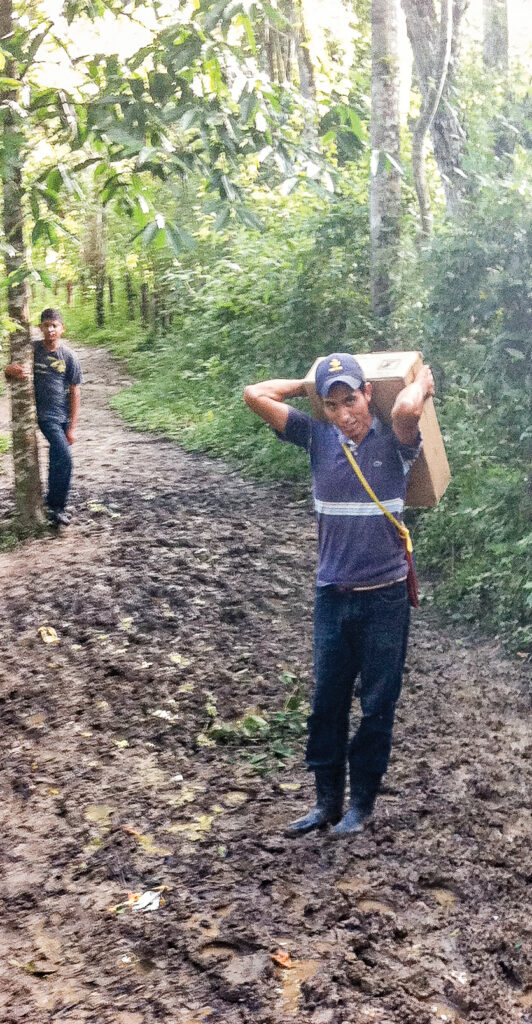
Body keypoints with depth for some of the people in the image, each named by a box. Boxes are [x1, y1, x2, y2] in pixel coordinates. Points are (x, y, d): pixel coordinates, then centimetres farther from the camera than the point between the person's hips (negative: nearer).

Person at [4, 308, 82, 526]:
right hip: (44, 415, -3)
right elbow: (8, 371, 1)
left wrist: (72, 427, -4)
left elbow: (74, 393, 0)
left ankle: (53, 503, 33)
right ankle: (57, 507, -1)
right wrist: (12, 371, -26)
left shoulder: (69, 357, -1)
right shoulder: (32, 350, -2)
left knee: (57, 460, 15)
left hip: (63, 416, 3)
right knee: (64, 459, -15)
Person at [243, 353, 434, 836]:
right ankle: (327, 799, 27)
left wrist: (422, 381, -14)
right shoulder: (318, 437, -2)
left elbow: (407, 407, -35)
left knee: (377, 705, 9)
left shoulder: (394, 442, -11)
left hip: (385, 597, -3)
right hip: (332, 594, 3)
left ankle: (362, 801, 26)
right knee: (326, 700, 12)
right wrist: (310, 383, 2)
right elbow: (255, 394, -5)